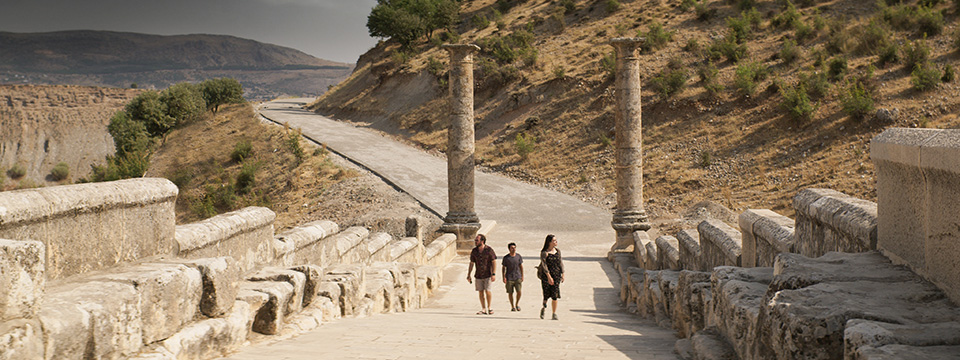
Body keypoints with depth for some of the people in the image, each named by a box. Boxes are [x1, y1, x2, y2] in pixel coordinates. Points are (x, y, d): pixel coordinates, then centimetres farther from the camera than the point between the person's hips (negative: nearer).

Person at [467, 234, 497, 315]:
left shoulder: (489, 250, -9)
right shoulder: (474, 251, 3)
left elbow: (494, 262, -7)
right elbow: (471, 263, 9)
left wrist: (494, 274, -15)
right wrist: (468, 275, 6)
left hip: (488, 275, -4)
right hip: (478, 275, 4)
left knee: (487, 291, -11)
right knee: (480, 292, 3)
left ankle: (489, 308, 7)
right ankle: (483, 309, 10)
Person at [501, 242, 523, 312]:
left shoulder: (519, 256, 3)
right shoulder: (506, 258, -2)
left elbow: (521, 266, 11)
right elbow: (504, 268, 4)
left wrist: (522, 276, 8)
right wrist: (504, 277, -3)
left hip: (517, 277, 1)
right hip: (509, 278, -1)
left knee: (519, 291, -10)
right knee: (510, 293, 1)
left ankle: (517, 304, 14)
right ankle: (512, 306, 15)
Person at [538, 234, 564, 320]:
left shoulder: (557, 251, 8)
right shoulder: (544, 252, -8)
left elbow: (560, 263, 14)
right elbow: (544, 265, -15)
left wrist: (562, 274, 10)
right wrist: (549, 276, -22)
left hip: (556, 274, 3)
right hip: (546, 274, -3)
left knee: (555, 295, -4)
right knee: (546, 294, 0)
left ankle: (554, 314, -2)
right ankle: (544, 307, 30)